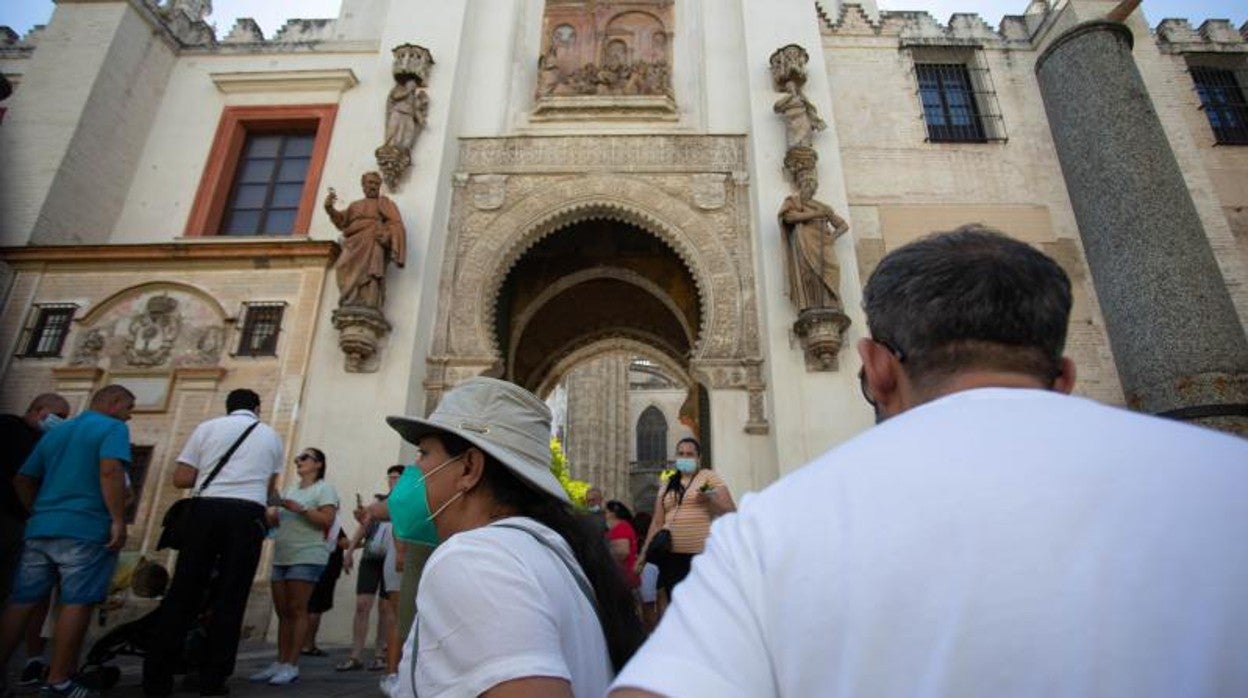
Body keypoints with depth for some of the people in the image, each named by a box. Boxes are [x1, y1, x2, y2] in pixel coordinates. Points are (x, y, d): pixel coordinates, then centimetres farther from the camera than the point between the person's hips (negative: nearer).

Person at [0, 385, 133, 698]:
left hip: (40, 529, 8)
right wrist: (119, 521, -18)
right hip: (85, 530, -8)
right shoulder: (112, 427, -5)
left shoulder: (55, 432, 20)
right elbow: (110, 471, -20)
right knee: (76, 604, -2)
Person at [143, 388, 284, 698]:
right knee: (230, 599, 4)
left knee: (182, 593, 8)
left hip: (206, 510, 0)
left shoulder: (207, 427, 11)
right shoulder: (271, 436, 16)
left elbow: (180, 479, 5)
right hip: (247, 515, 0)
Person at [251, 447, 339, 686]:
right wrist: (269, 511, 0)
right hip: (281, 557, 7)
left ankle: (292, 665, -3)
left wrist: (300, 508, -19)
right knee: (283, 612, 8)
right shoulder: (289, 489, 21)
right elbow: (275, 521, 20)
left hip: (307, 557, -7)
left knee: (297, 610, -7)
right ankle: (280, 662, 13)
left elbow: (327, 520, -13)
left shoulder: (324, 488, -2)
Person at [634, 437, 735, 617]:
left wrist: (710, 499, -19)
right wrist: (643, 554, 12)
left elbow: (731, 512, -2)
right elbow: (657, 523, 17)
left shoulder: (709, 477, 4)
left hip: (703, 553, -4)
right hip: (672, 554, 5)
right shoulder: (667, 486, 16)